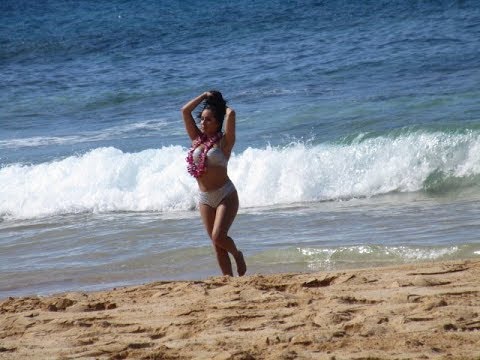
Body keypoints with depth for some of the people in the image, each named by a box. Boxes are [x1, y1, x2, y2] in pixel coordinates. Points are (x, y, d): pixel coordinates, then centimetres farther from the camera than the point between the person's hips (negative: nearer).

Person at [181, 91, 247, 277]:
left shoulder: (224, 141, -5)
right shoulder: (197, 139, 8)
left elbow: (231, 114, -18)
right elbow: (185, 111, 5)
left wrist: (222, 106, 2)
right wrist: (204, 96, 9)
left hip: (226, 195, -5)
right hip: (205, 198, 5)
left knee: (218, 237, -17)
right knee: (217, 244, 3)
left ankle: (237, 254, 13)